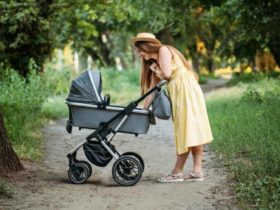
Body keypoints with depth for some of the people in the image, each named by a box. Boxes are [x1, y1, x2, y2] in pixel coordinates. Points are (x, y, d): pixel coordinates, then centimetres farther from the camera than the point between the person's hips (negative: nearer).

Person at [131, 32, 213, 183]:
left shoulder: (164, 50, -4)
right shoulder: (153, 62, 21)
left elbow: (167, 74, -16)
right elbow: (152, 88, 19)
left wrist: (155, 69, 3)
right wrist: (144, 109, 15)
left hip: (186, 90, -9)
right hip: (178, 93, 9)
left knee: (188, 131, -8)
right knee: (190, 132, 3)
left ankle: (177, 172, -11)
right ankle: (197, 170, -1)